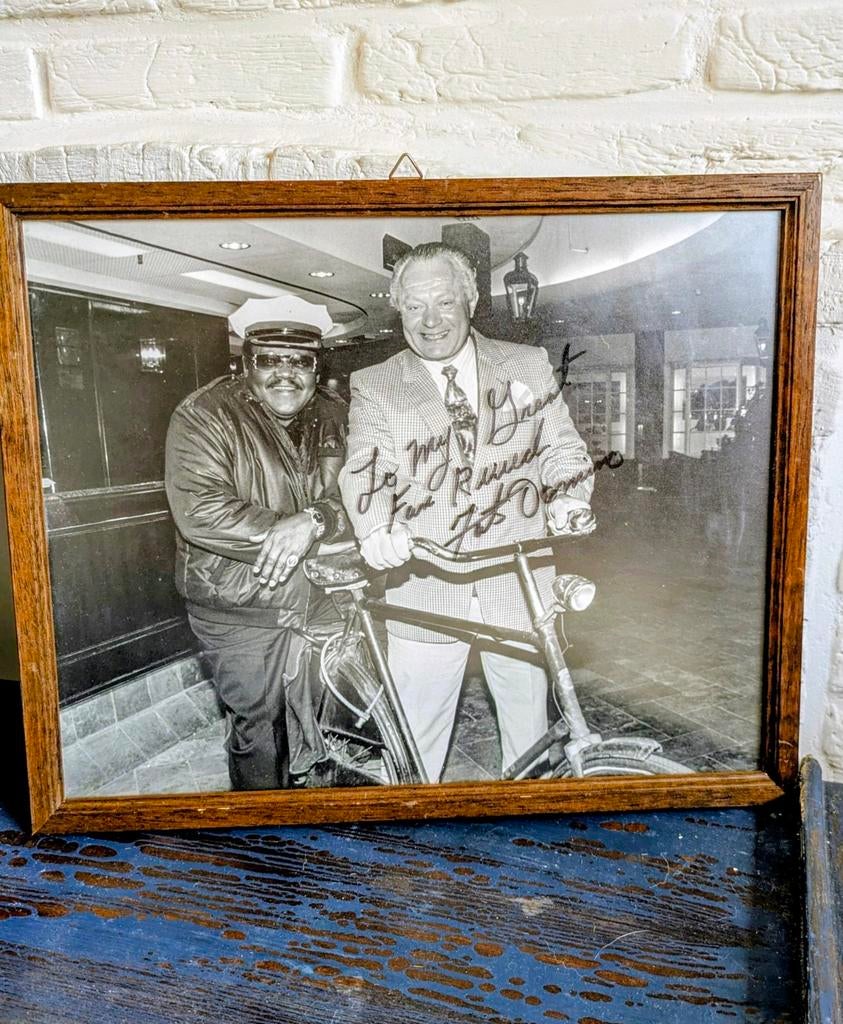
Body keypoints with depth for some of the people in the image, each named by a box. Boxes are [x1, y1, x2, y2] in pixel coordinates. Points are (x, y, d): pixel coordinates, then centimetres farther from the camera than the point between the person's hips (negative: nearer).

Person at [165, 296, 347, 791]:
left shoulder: (336, 416, 4)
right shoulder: (203, 416, -11)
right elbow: (198, 512, -23)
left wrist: (312, 521, -26)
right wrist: (286, 530, -26)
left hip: (323, 600, 5)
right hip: (240, 611, -4)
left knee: (323, 719, 21)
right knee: (258, 727, 10)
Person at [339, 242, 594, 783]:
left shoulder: (529, 365, 8)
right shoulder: (374, 386, 3)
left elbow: (562, 445, 6)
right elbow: (367, 468, -10)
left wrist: (569, 499, -16)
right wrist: (377, 526, -32)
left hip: (518, 587, 2)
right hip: (425, 591, -1)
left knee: (529, 729, 19)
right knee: (415, 744, 10)